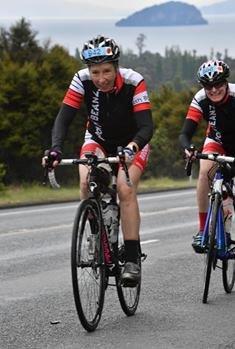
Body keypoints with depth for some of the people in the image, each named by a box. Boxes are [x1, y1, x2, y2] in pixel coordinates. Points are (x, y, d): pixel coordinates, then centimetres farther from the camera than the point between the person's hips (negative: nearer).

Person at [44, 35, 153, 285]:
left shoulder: (133, 82, -30)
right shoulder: (82, 81, -24)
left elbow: (146, 126, -35)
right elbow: (64, 118, -27)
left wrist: (133, 147, -55)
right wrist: (56, 148, -45)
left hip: (131, 143, -2)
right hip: (98, 140, 2)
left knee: (125, 189, -26)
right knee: (87, 182, -26)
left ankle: (132, 260, -22)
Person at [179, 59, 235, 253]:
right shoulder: (200, 100, -27)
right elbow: (186, 133, -31)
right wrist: (187, 148, -53)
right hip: (217, 139, 1)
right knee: (205, 171, -25)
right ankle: (203, 230, -18)